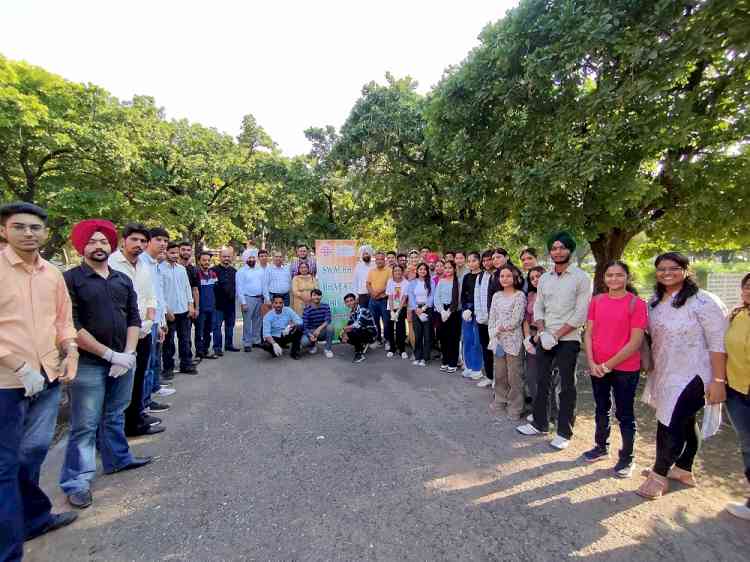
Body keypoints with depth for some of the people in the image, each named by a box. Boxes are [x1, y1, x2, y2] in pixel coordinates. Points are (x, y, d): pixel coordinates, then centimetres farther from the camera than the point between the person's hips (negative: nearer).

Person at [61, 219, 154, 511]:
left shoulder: (123, 279, 9)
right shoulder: (70, 279, -6)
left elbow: (134, 319, 7)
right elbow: (71, 327, -13)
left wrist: (128, 353, -7)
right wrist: (110, 354, -16)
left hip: (124, 360, 5)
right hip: (88, 364, -5)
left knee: (115, 416, 19)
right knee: (85, 425, 3)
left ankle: (118, 458, 35)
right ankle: (76, 482, 16)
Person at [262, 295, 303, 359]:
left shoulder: (288, 310, -9)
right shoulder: (268, 316, -15)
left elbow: (299, 321, -17)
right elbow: (266, 333, -24)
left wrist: (290, 326, -38)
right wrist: (274, 344, -41)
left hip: (287, 336, 2)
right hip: (275, 338, -2)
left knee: (299, 328, -26)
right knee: (266, 345, -35)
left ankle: (295, 352, -9)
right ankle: (275, 351, 2)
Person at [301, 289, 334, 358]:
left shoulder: (325, 306, -8)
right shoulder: (307, 310, -13)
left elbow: (328, 320, -21)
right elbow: (304, 327, -17)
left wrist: (319, 328, -39)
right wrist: (310, 335, -37)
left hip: (322, 331, 1)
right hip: (311, 332, -1)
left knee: (330, 325, -31)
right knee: (304, 342, -32)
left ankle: (328, 349, -10)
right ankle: (313, 345, 10)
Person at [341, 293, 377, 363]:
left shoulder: (362, 310, -21)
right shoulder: (352, 312, 6)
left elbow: (357, 325, -30)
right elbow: (349, 325, 3)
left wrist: (344, 329, -16)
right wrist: (344, 333, -19)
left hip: (371, 334, -8)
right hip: (362, 332, 8)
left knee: (352, 333, -32)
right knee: (342, 336, -3)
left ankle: (360, 353, -11)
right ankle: (363, 345, 10)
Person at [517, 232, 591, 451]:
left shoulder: (581, 277, -7)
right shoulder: (544, 278, 9)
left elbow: (581, 313, -11)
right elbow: (538, 307, 10)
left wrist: (556, 335, -14)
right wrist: (542, 332, -6)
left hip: (568, 339, -5)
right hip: (544, 339, 5)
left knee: (567, 387, 4)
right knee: (542, 382, 13)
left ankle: (564, 432, 17)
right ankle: (540, 423, 27)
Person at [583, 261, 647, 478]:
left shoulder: (636, 304, -11)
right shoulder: (596, 301, 2)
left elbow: (635, 342, -14)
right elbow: (588, 333, 3)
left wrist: (609, 364, -14)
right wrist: (591, 362, -8)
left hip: (625, 369, -4)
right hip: (597, 368, 4)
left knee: (624, 413, 9)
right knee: (602, 409, 19)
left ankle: (627, 458, 26)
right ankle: (601, 447, 37)